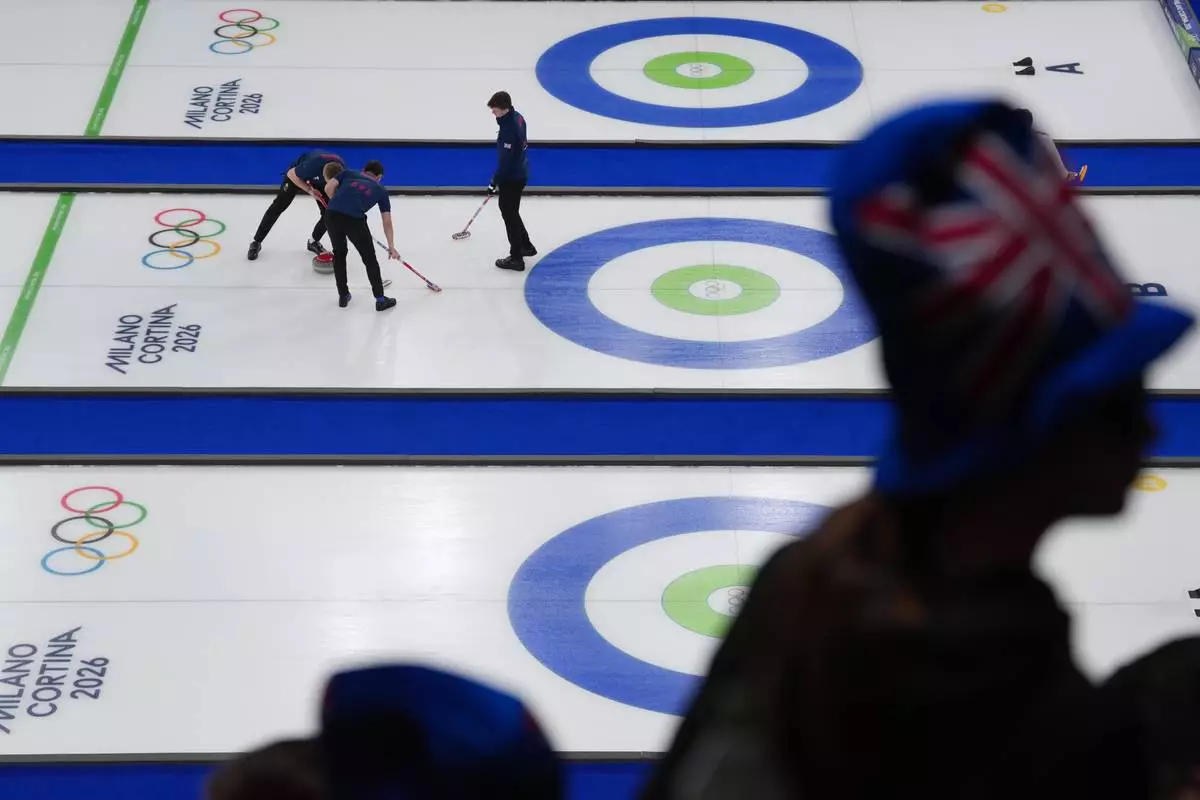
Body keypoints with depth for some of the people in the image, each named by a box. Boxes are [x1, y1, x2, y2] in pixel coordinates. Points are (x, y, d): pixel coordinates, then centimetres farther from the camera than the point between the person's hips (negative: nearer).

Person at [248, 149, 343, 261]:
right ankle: (256, 242, 7)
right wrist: (309, 190, -28)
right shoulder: (313, 165, -46)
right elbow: (291, 174, -25)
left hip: (319, 180, 4)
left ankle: (314, 242, 18)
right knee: (278, 206, -6)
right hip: (297, 174, -4)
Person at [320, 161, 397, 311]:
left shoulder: (348, 173, 28)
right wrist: (391, 247, 32)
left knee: (339, 253, 26)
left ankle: (343, 296, 30)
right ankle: (380, 299, 16)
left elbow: (329, 188, 14)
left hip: (332, 214, 2)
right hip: (354, 219, -2)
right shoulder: (381, 190, 26)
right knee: (369, 258, 15)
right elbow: (387, 222, 25)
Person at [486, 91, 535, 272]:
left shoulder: (509, 128, -30)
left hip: (512, 178, -10)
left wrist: (495, 182, -19)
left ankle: (516, 258, 9)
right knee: (511, 211, 25)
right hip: (520, 172, 10)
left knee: (509, 214, 2)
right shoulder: (517, 117, 1)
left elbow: (505, 160, -27)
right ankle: (525, 245, 39)